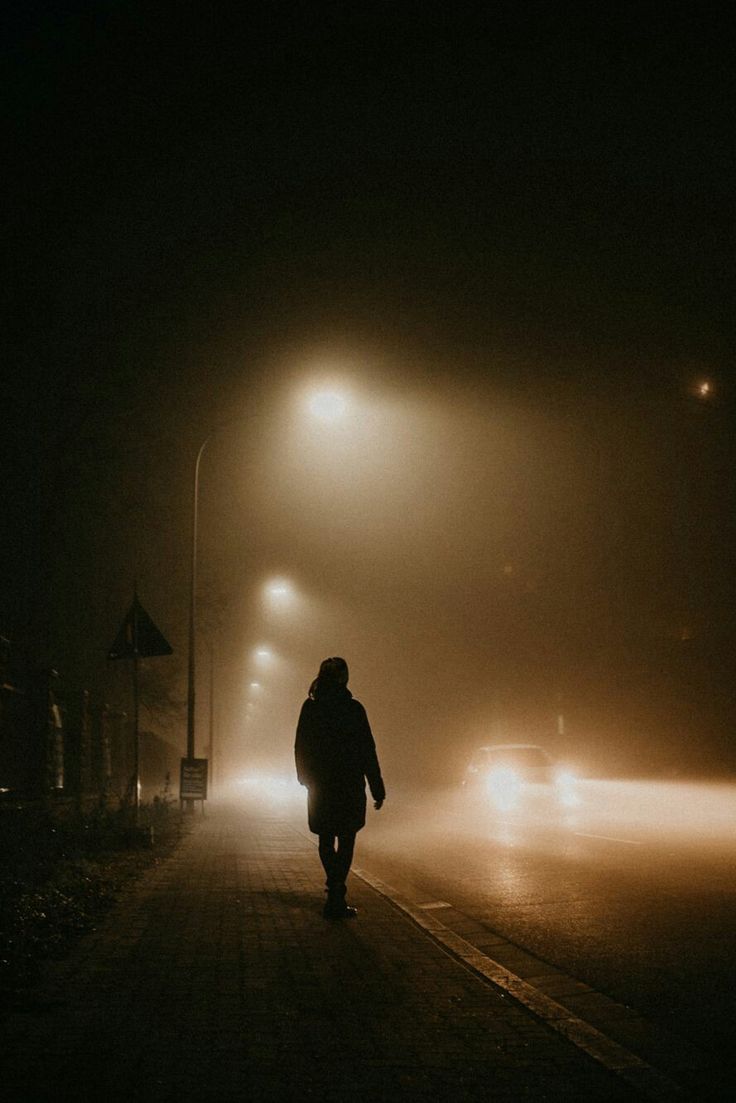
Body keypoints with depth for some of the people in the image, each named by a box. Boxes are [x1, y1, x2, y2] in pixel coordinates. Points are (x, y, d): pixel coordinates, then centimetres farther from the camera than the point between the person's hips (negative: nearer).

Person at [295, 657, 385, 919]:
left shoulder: (309, 707, 1)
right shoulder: (352, 708, -10)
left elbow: (300, 748, 8)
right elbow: (367, 751, -10)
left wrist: (306, 778, 23)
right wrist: (377, 789, -5)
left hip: (319, 786, 4)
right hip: (349, 785, -4)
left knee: (326, 839, 17)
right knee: (345, 840, 2)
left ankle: (336, 890, 31)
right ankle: (335, 900, -5)